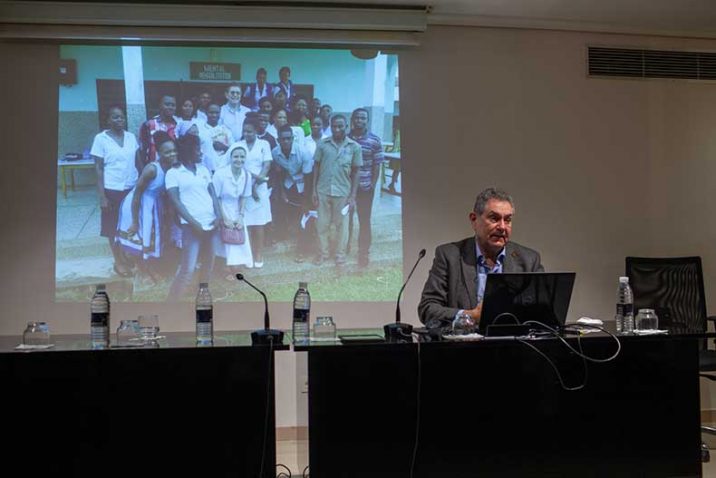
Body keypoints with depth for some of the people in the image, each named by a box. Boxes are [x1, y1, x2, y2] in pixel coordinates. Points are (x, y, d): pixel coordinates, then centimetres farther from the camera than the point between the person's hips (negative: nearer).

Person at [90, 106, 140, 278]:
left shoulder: (131, 137, 4)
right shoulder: (101, 139, -7)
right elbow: (99, 169, -8)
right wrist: (102, 196, -12)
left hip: (132, 188, 4)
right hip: (112, 190, -3)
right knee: (114, 227, 7)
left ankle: (129, 256, 28)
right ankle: (119, 262, 19)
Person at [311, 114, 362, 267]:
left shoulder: (354, 147, -5)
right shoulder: (322, 144, -3)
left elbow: (355, 173, 0)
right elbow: (316, 167, 4)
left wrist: (353, 195, -3)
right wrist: (314, 190, 1)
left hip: (343, 192, -1)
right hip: (323, 191, 1)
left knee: (341, 224, 11)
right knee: (322, 223, 11)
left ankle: (340, 254, 25)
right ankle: (323, 252, 28)